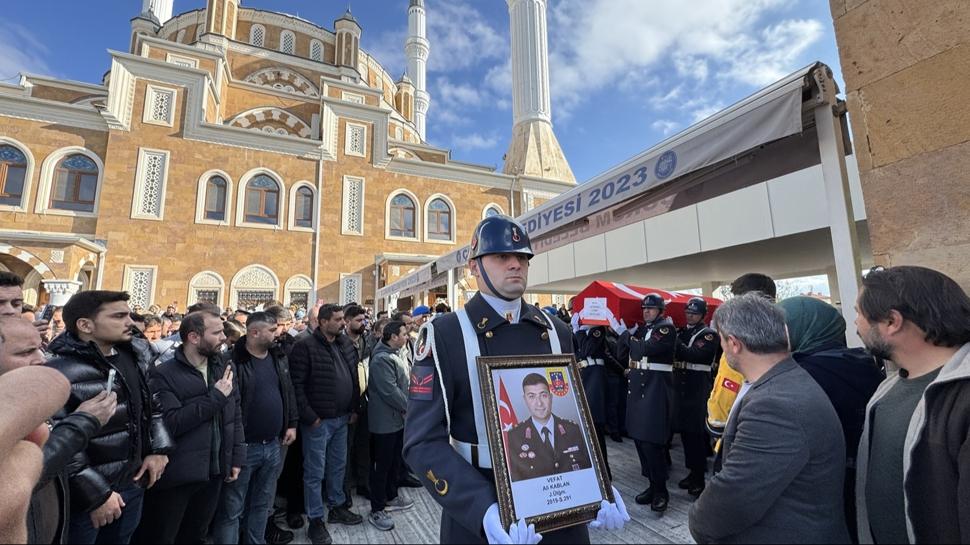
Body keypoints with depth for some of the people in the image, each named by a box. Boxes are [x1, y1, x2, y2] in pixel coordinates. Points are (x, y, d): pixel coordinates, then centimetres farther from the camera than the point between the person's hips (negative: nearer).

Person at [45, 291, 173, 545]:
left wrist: (159, 449, 2)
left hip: (134, 482, 6)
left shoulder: (136, 354, 0)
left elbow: (152, 403, 11)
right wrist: (96, 494, -16)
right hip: (85, 494, -6)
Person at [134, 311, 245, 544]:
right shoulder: (165, 375, -14)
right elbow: (171, 424, -24)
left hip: (214, 472, 5)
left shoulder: (222, 368, 3)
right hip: (175, 476, -5)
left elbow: (236, 415, 7)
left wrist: (237, 457, 4)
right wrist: (215, 397, -23)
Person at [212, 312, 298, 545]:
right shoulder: (234, 361, -16)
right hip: (243, 446, -6)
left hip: (273, 445, 6)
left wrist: (292, 424, 9)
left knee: (262, 504, 21)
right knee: (232, 509, 8)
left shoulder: (279, 357, 5)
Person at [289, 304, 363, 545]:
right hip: (318, 421, -6)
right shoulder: (306, 347, -15)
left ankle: (337, 507, 37)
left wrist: (354, 408, 10)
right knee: (315, 472, 7)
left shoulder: (347, 345, 5)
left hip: (342, 418, 6)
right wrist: (309, 416, -17)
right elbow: (297, 384, -17)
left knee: (338, 466, 20)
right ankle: (315, 520, 23)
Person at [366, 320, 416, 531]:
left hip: (397, 418, 10)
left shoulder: (394, 355, 11)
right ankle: (376, 510, 16)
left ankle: (391, 497, 36)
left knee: (394, 461, 20)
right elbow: (390, 391, -25)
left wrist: (407, 407, 11)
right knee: (381, 464, 3)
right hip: (385, 420, -10)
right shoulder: (382, 358, -21)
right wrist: (409, 407, -16)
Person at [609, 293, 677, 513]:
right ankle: (653, 484, 25)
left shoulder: (667, 328, -6)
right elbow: (621, 355, 9)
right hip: (636, 387, 7)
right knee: (639, 439, 11)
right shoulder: (640, 329, 14)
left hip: (656, 389, -7)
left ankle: (661, 490, 9)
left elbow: (645, 349, -21)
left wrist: (624, 333, -13)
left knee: (651, 441, -7)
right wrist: (625, 333, -3)